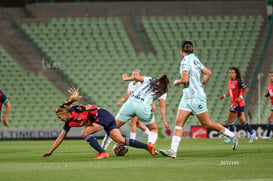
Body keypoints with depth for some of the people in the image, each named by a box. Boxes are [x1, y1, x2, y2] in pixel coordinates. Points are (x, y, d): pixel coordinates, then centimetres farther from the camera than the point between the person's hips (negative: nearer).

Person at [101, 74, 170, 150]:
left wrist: (126, 78, 23)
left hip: (130, 103, 2)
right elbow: (162, 105, 6)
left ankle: (102, 148, 11)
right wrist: (164, 121, 4)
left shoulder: (149, 80, 24)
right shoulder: (162, 91, 17)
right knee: (154, 129, 20)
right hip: (144, 107, -2)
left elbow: (137, 77, 8)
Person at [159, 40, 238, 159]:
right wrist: (202, 85, 28)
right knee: (179, 122, -2)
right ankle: (173, 151, -11)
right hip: (187, 97, 9)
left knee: (207, 124, -2)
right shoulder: (195, 59, 13)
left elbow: (185, 79, -21)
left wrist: (177, 82, -1)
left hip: (196, 97, -9)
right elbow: (208, 73, 20)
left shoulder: (186, 60, -14)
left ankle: (231, 135, 12)